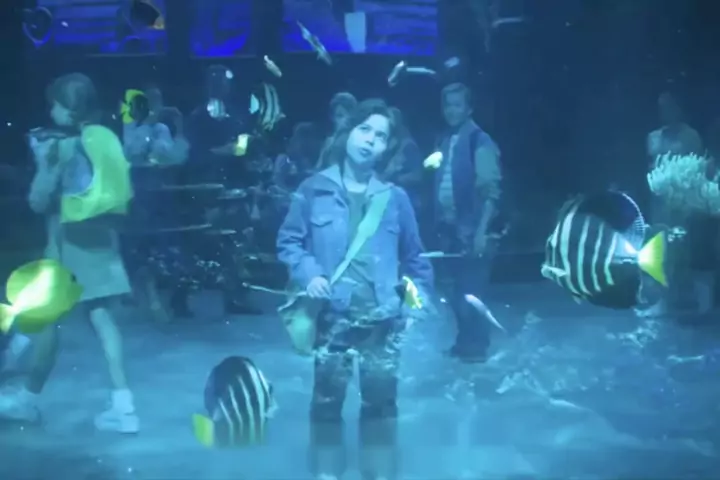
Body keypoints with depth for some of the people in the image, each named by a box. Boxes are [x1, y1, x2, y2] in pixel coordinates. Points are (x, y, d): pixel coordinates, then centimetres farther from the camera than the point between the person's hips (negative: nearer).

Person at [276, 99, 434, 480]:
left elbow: (413, 256, 11)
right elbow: (288, 241, 2)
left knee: (381, 399, 9)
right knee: (327, 398, 5)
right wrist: (308, 273, -13)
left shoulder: (395, 198, 5)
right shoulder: (314, 190, -1)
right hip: (333, 314, -2)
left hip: (382, 316, 2)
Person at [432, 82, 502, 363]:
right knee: (456, 290, 13)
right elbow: (442, 184, 13)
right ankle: (464, 342, 24)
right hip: (450, 228, 7)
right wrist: (440, 223, 6)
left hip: (471, 229, -7)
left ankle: (476, 346, 8)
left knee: (471, 290, -2)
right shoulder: (446, 141, 11)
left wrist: (482, 231, -20)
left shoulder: (480, 142, -10)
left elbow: (490, 191, -15)